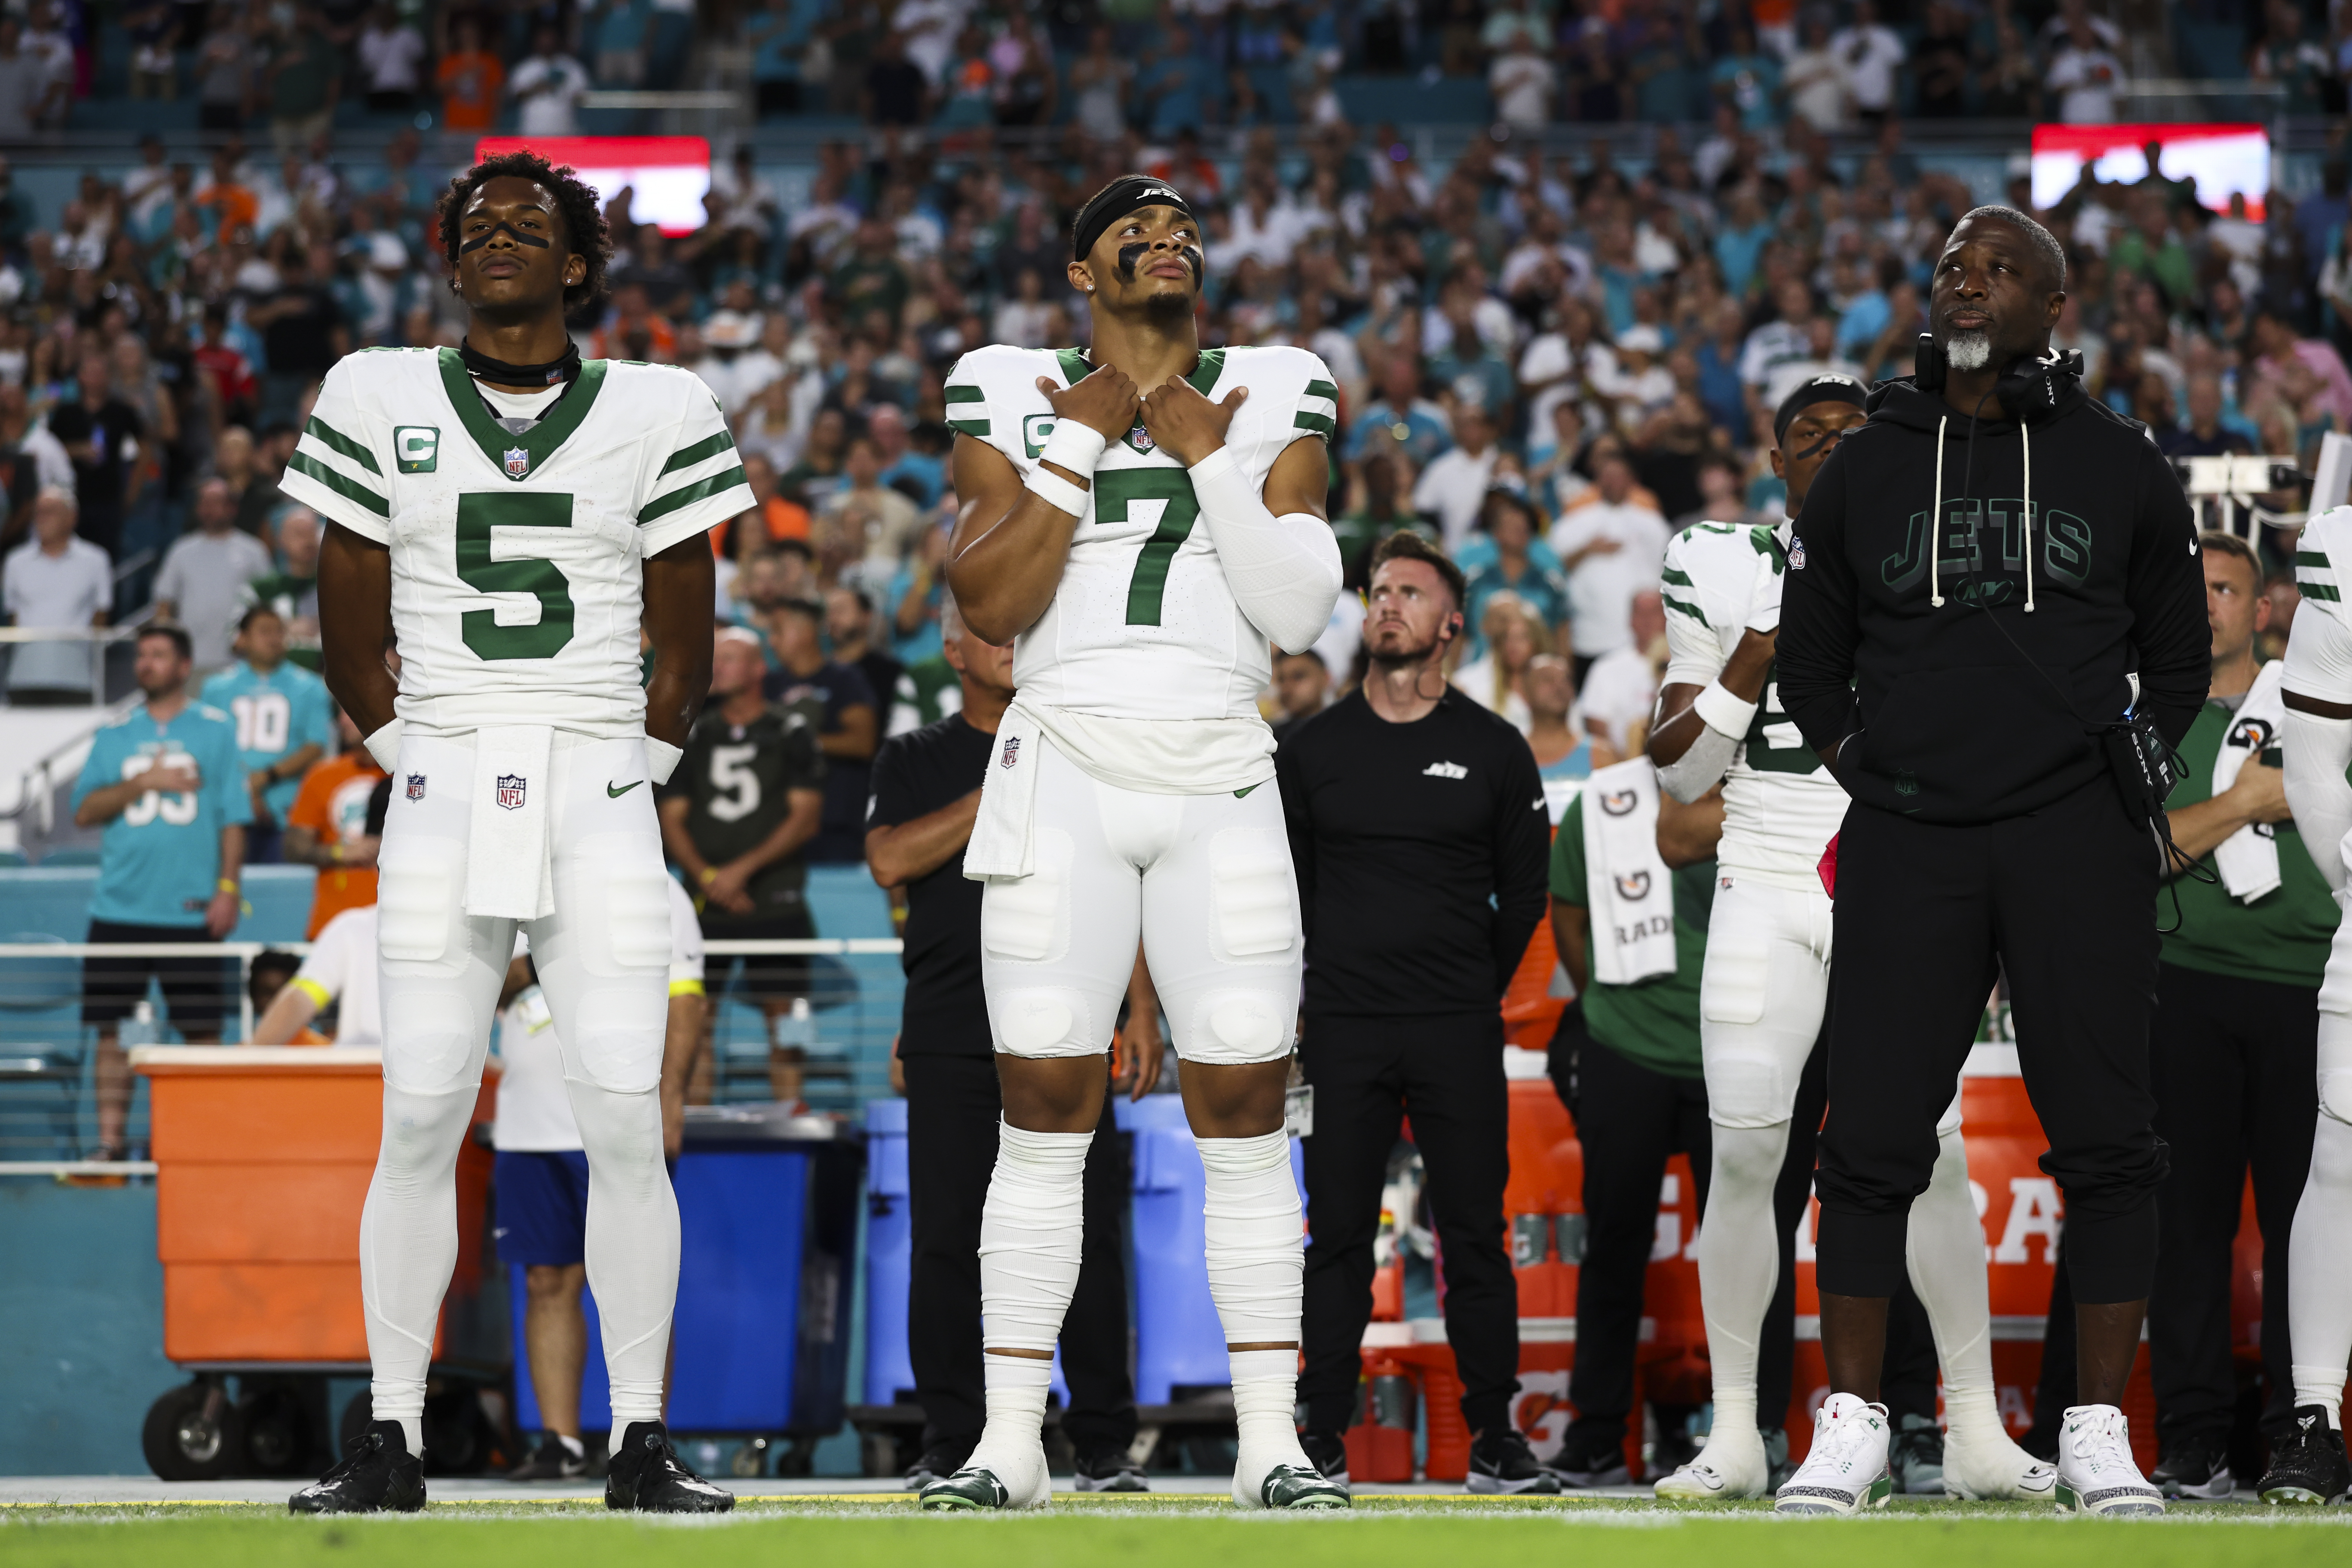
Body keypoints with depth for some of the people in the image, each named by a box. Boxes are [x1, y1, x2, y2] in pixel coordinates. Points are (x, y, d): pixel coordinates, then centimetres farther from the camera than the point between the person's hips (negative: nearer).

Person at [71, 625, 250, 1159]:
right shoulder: (114, 736, 12)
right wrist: (143, 783, -8)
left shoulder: (217, 730, 6)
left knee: (201, 1032, -3)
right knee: (112, 1029, 1)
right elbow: (84, 811, 5)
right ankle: (109, 1142, 4)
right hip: (119, 910, 2)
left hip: (191, 911, -2)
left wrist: (228, 887, -6)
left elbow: (233, 818, 3)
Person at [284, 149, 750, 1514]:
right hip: (443, 804, 0)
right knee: (421, 1119, -4)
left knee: (626, 1122, -6)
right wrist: (415, 757, 6)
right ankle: (393, 1440, 3)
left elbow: (685, 649, 10)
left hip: (602, 800, 0)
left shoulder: (653, 414, 5)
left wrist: (636, 768, 6)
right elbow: (353, 633, 10)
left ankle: (642, 1444, 0)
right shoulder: (383, 403, 6)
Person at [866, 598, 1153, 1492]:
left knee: (1087, 1234, -4)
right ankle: (952, 1445, 4)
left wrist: (1142, 1008, 1)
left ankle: (1104, 1445, 0)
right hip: (950, 1037, 0)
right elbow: (890, 862, -5)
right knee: (947, 1240, -2)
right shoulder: (914, 762, 12)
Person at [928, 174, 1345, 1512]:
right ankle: (1011, 1440, 0)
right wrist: (1082, 443, -7)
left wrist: (1210, 457, -6)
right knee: (1047, 1112, -4)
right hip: (1065, 775, -1)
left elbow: (1301, 611, -1)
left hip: (1221, 778, 1)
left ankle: (1272, 1441, -1)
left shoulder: (1276, 402, 9)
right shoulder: (1018, 399, 7)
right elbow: (991, 606, -4)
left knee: (1247, 1113, -3)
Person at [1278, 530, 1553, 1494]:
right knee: (1339, 1238, 1)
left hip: (1458, 1032, -1)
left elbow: (1523, 893, 11)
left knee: (1475, 1235, 0)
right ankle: (1323, 1439, 4)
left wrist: (1474, 992, 10)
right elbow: (1286, 890, 12)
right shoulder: (1314, 749, 6)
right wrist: (1324, 989, 8)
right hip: (1344, 1030, 1)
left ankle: (1494, 1440, 4)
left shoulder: (1492, 751, 4)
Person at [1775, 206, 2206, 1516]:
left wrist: (2126, 776, 4)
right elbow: (1811, 661, 18)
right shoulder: (1864, 471, 10)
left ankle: (2101, 1433, 4)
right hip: (1909, 842, 1)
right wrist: (1871, 776, 6)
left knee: (2106, 1138, -3)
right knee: (1875, 1137, -3)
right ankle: (1852, 1423, 6)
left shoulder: (2122, 470, 7)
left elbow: (2178, 659, 16)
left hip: (2077, 839, -1)